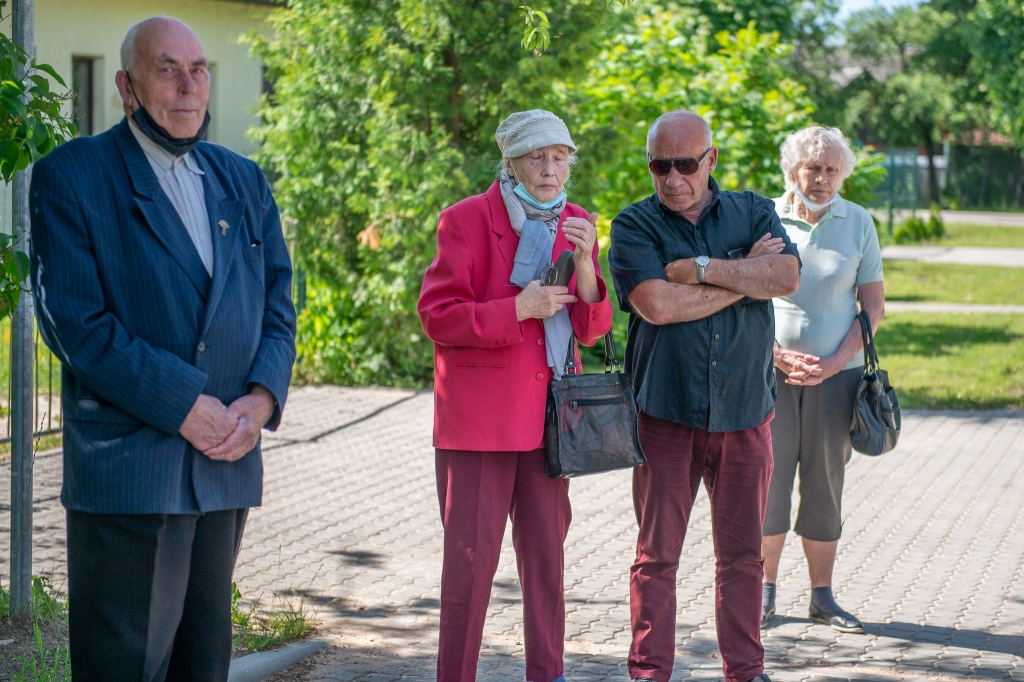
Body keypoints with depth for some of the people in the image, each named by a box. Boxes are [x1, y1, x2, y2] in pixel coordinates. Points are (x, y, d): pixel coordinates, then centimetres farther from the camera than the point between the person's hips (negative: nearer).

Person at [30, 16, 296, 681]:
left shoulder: (243, 182, 16)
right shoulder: (70, 177, -3)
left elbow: (278, 305, 15)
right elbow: (75, 322, -11)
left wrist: (262, 399, -5)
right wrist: (185, 407, -15)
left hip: (227, 460, 6)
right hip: (126, 465, -6)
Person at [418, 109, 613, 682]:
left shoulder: (578, 226, 12)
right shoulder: (468, 219, -4)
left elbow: (592, 329, 9)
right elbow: (437, 313, -9)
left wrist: (585, 266, -8)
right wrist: (518, 309, -17)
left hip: (548, 413, 5)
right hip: (479, 414, -5)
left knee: (546, 553, 8)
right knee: (471, 556, -4)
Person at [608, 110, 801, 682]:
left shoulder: (754, 213, 8)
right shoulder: (634, 226, 0)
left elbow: (787, 277, -11)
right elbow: (657, 304, -16)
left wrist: (703, 268, -14)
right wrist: (745, 278, -9)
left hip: (745, 414, 2)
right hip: (665, 414, -2)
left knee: (743, 554, 9)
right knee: (657, 553, 2)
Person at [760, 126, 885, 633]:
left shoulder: (858, 222, 4)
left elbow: (873, 306, 3)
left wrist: (837, 361, -8)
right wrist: (777, 354, -9)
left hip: (836, 372, 1)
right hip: (770, 369, -1)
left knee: (824, 479, 4)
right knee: (768, 475, -2)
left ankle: (822, 596, 11)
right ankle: (765, 590, 9)